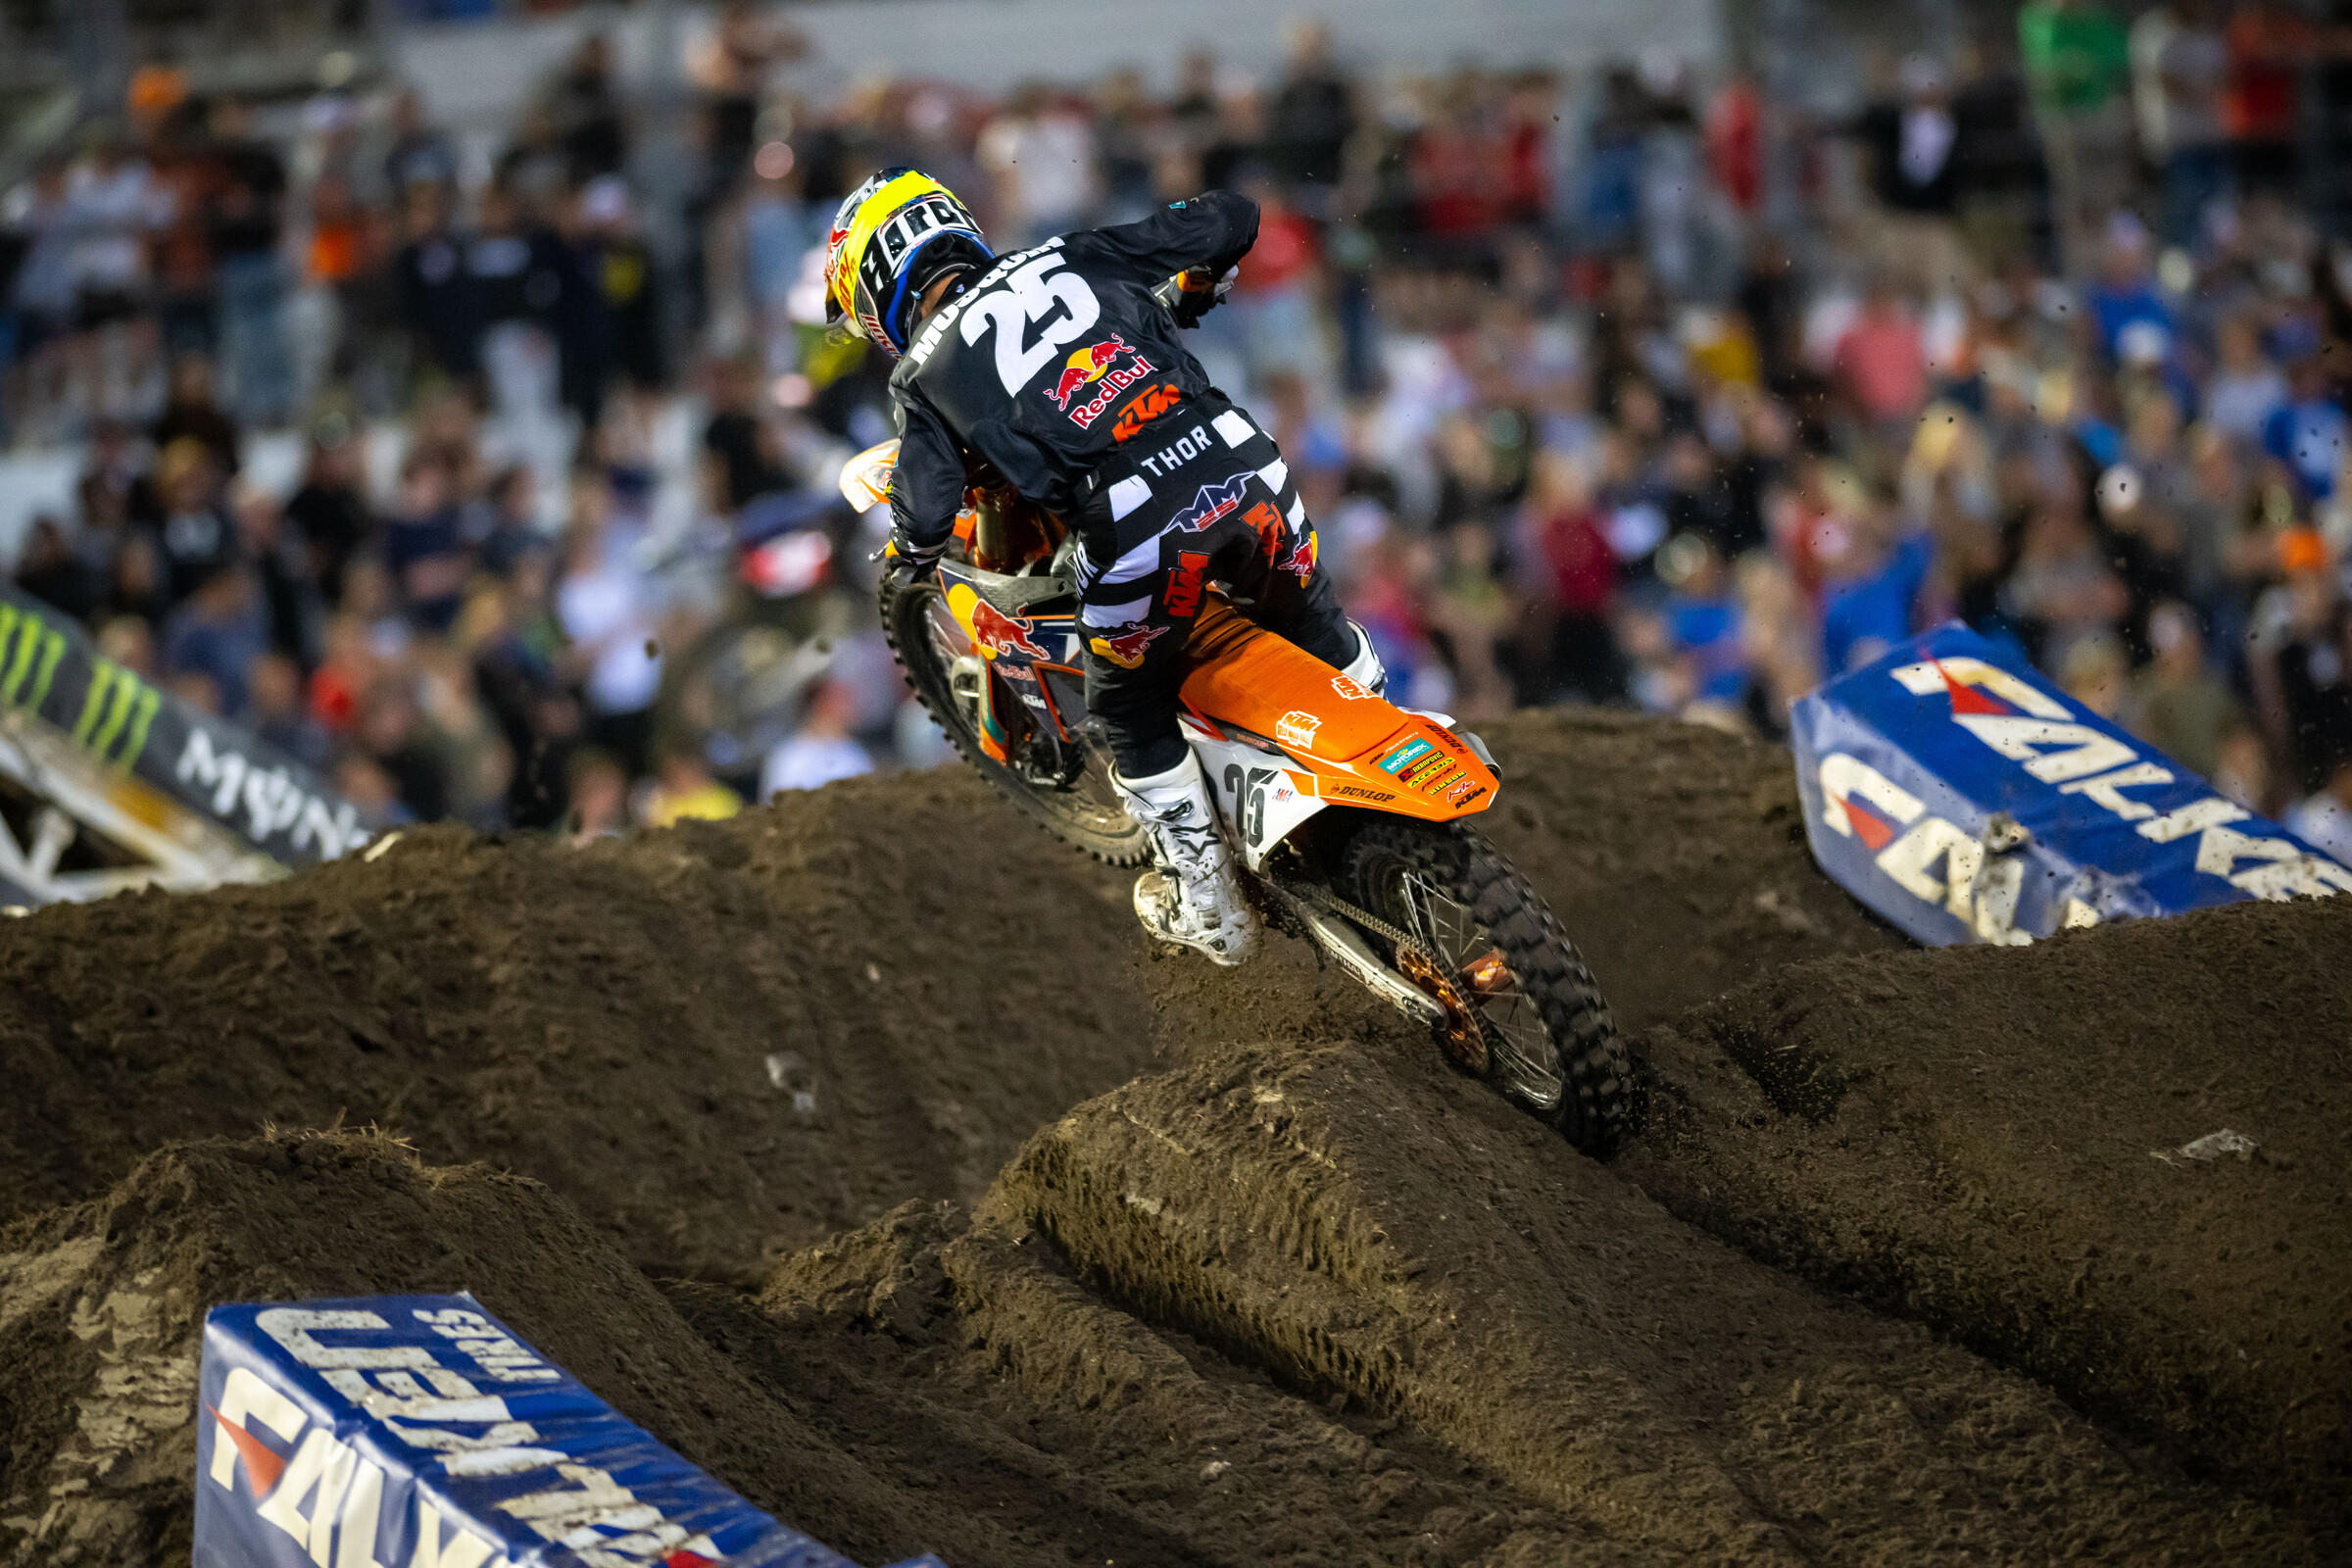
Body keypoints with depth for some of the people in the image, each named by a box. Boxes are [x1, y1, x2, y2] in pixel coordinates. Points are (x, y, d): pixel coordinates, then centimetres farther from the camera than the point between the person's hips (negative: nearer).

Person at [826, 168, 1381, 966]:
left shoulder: (924, 372, 9)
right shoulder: (1068, 261, 18)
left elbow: (927, 511, -4)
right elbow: (1230, 217, 19)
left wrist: (909, 557, 20)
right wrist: (1192, 294, 41)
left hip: (1137, 532, -3)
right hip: (1245, 472, 3)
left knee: (1133, 717, 24)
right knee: (1312, 625, 34)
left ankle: (1207, 902, 32)